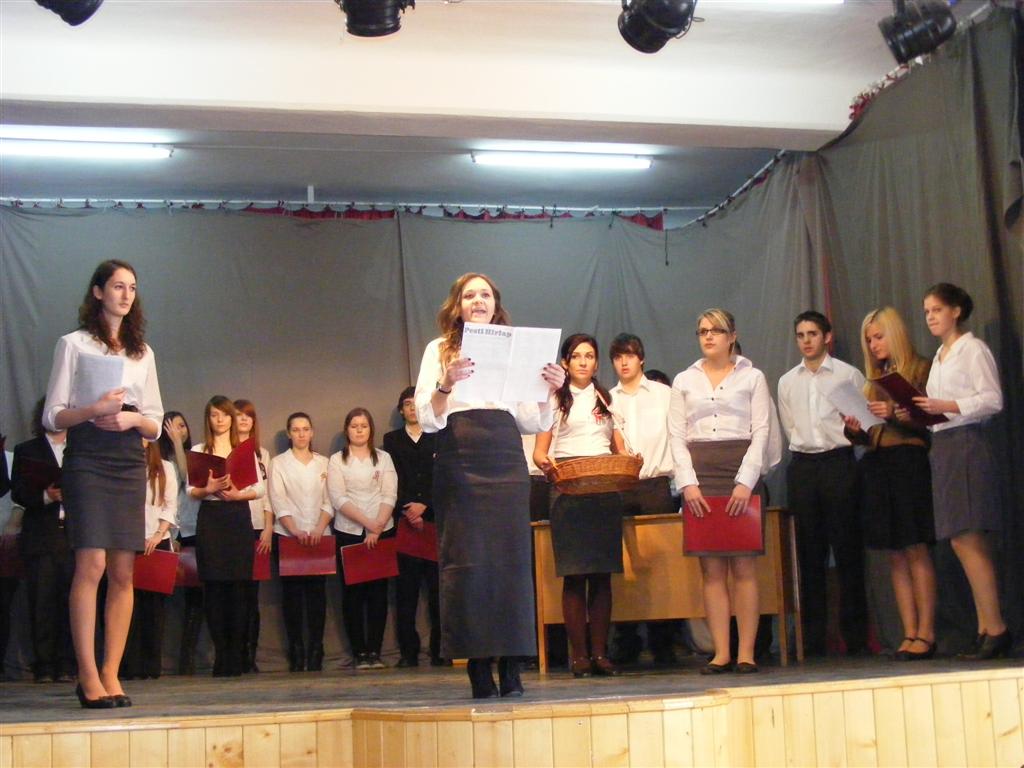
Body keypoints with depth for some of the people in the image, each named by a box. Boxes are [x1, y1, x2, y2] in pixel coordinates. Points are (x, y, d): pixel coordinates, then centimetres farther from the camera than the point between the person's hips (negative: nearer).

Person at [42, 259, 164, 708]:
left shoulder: (142, 352, 18)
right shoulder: (74, 345, 5)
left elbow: (155, 425, 16)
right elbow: (52, 417, 0)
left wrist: (132, 418, -5)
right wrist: (95, 410, -16)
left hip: (130, 463, 4)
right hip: (87, 459, -4)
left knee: (123, 572, -1)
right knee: (92, 564, -14)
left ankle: (111, 675, 2)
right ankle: (88, 675, -10)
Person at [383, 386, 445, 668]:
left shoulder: (439, 439, 13)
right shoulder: (392, 440, 15)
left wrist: (424, 506, -7)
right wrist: (407, 511, -7)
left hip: (434, 520, 0)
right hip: (404, 523, 0)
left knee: (438, 589, -4)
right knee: (406, 590, -2)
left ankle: (439, 651, -2)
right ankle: (408, 652, -1)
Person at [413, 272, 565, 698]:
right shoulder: (439, 350, 11)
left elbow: (534, 424, 12)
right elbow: (428, 420, 0)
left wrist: (549, 391, -5)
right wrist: (446, 385, -17)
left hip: (507, 463, 2)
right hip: (458, 463, -2)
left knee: (511, 558, -3)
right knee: (465, 562, -7)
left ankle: (511, 667, 0)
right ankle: (478, 667, -2)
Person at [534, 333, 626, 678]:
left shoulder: (608, 399, 20)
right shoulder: (554, 399, 10)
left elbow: (620, 448, 17)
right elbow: (539, 451, 3)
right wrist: (546, 464, -19)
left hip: (606, 491, 3)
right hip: (569, 490, -3)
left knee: (603, 574, -1)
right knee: (574, 575, -7)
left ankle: (600, 652, 3)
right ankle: (579, 654, -3)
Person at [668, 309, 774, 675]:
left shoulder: (752, 377, 9)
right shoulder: (684, 381, 15)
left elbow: (761, 432, 2)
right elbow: (676, 436, 8)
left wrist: (745, 482, -10)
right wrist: (688, 483, -5)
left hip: (741, 471, -2)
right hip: (699, 474, 2)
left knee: (743, 565, -6)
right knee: (712, 568, -1)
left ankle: (746, 652, -3)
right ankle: (721, 653, 0)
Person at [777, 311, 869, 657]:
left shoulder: (848, 375, 3)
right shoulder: (787, 382, 13)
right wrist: (806, 448, 7)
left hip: (839, 462, -3)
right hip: (802, 466, 3)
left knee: (847, 550, -3)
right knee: (809, 554, 4)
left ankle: (855, 637, 1)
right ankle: (813, 638, 7)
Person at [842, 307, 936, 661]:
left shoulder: (920, 369, 1)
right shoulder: (873, 379, 19)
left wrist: (895, 414, -19)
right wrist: (854, 430, -1)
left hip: (908, 462, -6)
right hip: (876, 466, 6)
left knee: (916, 551, -8)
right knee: (895, 555, 4)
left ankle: (926, 633, -6)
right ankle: (909, 634, 5)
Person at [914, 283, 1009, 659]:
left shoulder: (973, 349, -4)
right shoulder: (939, 357, 21)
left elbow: (992, 400, -12)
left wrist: (946, 407, -19)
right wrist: (921, 412, 4)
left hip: (966, 446, -8)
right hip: (942, 447, 9)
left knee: (966, 541, -14)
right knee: (969, 544, 5)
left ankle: (995, 630, -12)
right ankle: (986, 630, 5)